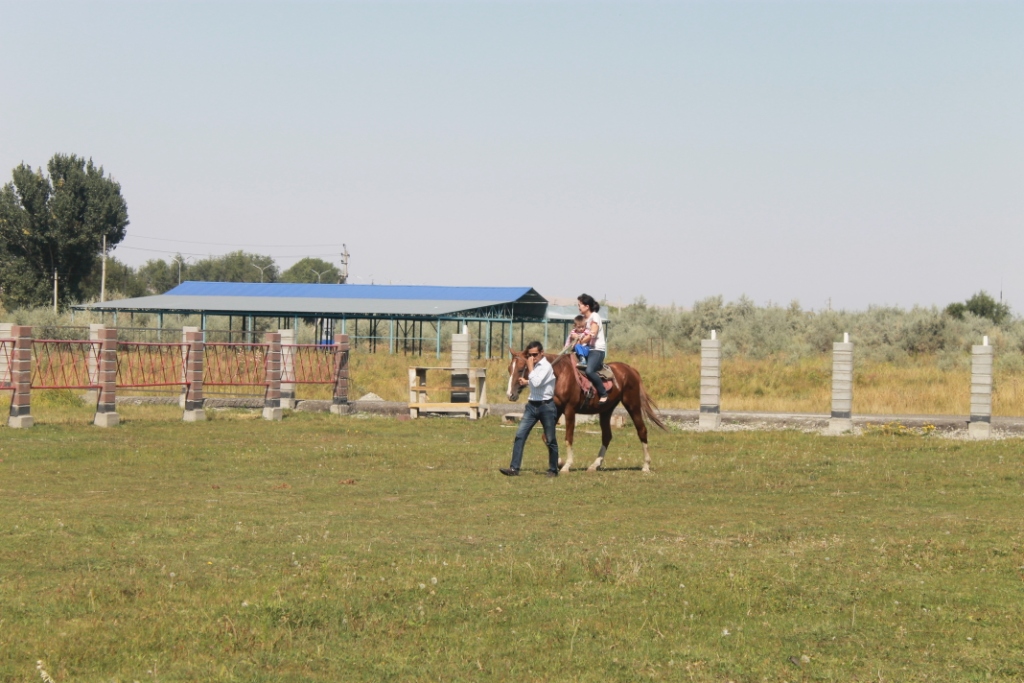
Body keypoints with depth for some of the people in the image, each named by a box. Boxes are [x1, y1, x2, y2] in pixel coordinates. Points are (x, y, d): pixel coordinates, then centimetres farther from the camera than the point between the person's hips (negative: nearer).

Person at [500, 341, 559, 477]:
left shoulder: (546, 367, -13)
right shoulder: (535, 366, 11)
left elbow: (536, 383, -26)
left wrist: (530, 368, -18)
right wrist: (526, 381, 18)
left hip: (546, 405, -7)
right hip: (532, 405, 7)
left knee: (551, 440, 4)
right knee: (520, 435, -4)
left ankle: (553, 470, 16)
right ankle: (514, 468, -6)